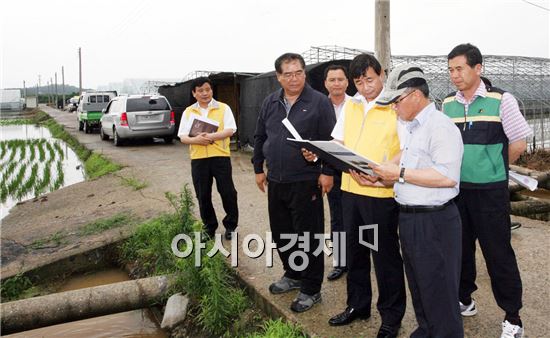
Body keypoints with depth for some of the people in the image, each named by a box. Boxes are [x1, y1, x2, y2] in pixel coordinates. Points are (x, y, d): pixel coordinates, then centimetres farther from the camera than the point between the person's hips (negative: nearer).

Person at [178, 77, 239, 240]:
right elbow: (183, 137, 4)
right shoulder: (188, 112, 9)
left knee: (228, 192, 3)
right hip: (198, 159, 3)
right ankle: (209, 227, 24)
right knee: (203, 195, 9)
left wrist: (211, 136, -20)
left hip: (220, 156, -2)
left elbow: (230, 130, -7)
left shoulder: (223, 108, 2)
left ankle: (230, 225, 19)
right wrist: (196, 140, -18)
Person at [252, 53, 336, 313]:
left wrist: (327, 172, -12)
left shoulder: (319, 102, -7)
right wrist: (258, 168, 15)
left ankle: (311, 289, 16)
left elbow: (330, 140, -8)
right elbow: (260, 138, 16)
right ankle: (293, 274, 36)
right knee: (281, 232, 16)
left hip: (306, 182, -6)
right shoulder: (269, 103, 9)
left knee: (309, 236, 2)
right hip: (276, 181, 6)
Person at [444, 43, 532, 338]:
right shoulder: (447, 104, 6)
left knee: (498, 253, 2)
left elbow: (519, 143, -3)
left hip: (490, 191, -4)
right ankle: (464, 301, 33)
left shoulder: (501, 100, -7)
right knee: (460, 248, 15)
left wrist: (490, 169, 3)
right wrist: (459, 169, 3)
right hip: (455, 190, 5)